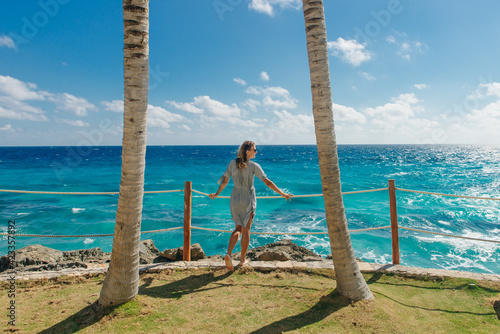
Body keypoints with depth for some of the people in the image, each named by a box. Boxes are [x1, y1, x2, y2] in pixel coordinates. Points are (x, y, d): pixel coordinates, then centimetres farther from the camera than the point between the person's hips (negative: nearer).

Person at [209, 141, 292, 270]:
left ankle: (228, 254, -3)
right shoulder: (254, 166, -13)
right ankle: (242, 260, 21)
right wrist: (283, 194, -9)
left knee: (238, 228, 17)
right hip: (248, 201, -4)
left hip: (235, 198, 4)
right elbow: (267, 182, -15)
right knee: (246, 230, 11)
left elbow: (224, 181, 5)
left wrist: (216, 194, 20)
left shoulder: (233, 164, -2)